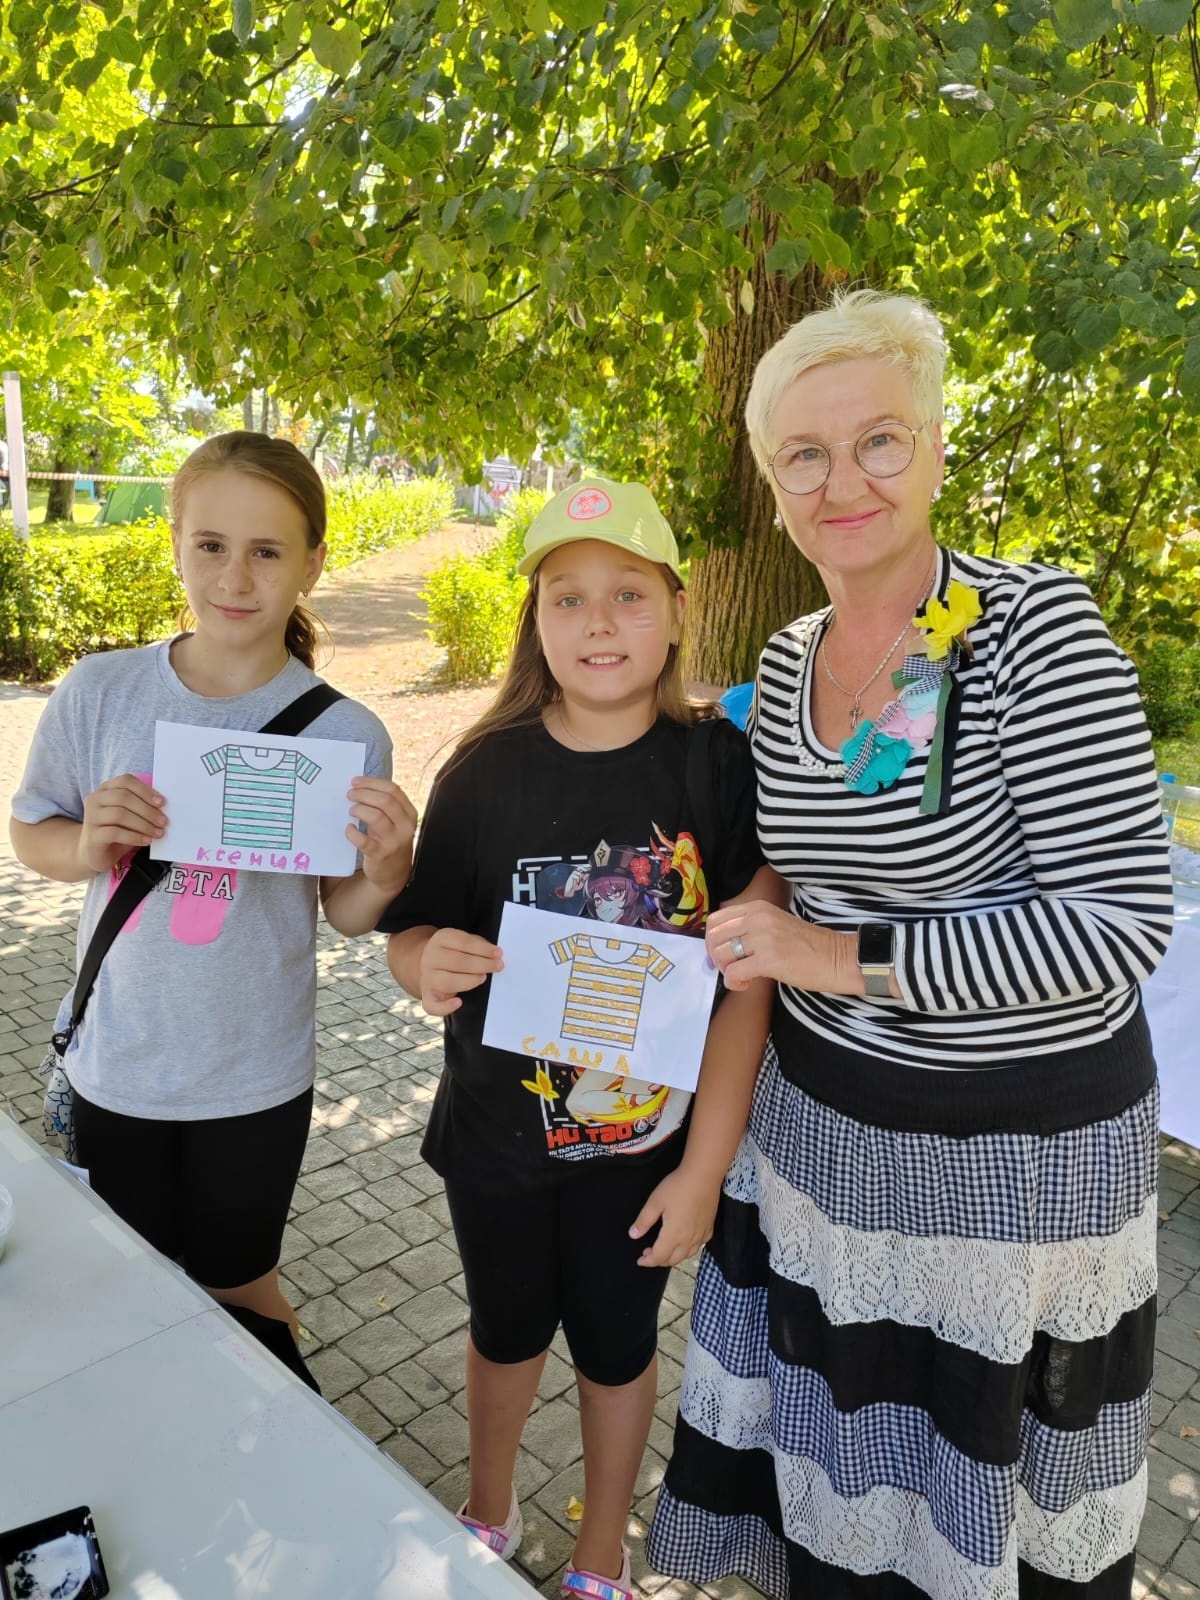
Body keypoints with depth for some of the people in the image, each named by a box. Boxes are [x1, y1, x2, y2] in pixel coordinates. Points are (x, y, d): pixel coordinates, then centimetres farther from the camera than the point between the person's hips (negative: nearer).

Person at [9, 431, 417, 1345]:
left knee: (237, 1287, 19)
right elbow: (31, 834, 2)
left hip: (255, 1079, -2)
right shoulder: (99, 693, -11)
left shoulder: (345, 735, -14)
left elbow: (346, 915, -5)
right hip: (114, 1064, 2)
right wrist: (89, 846, -19)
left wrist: (387, 871, -27)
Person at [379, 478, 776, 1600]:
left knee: (617, 1344, 19)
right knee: (509, 1329, 24)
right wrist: (428, 963, -27)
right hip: (498, 1136, 1)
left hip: (649, 1135, -1)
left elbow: (747, 979, -14)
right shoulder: (486, 772, -12)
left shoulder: (720, 765, -15)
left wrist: (705, 1167, -15)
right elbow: (410, 937, -3)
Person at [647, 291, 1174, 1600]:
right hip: (823, 1114, 5)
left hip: (1015, 1142, -5)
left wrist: (851, 957, -23)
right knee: (844, 1464, 23)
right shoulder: (784, 663, 0)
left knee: (979, 1469, 19)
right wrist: (757, 946, -1)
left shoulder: (1036, 626, -19)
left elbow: (1119, 923, -23)